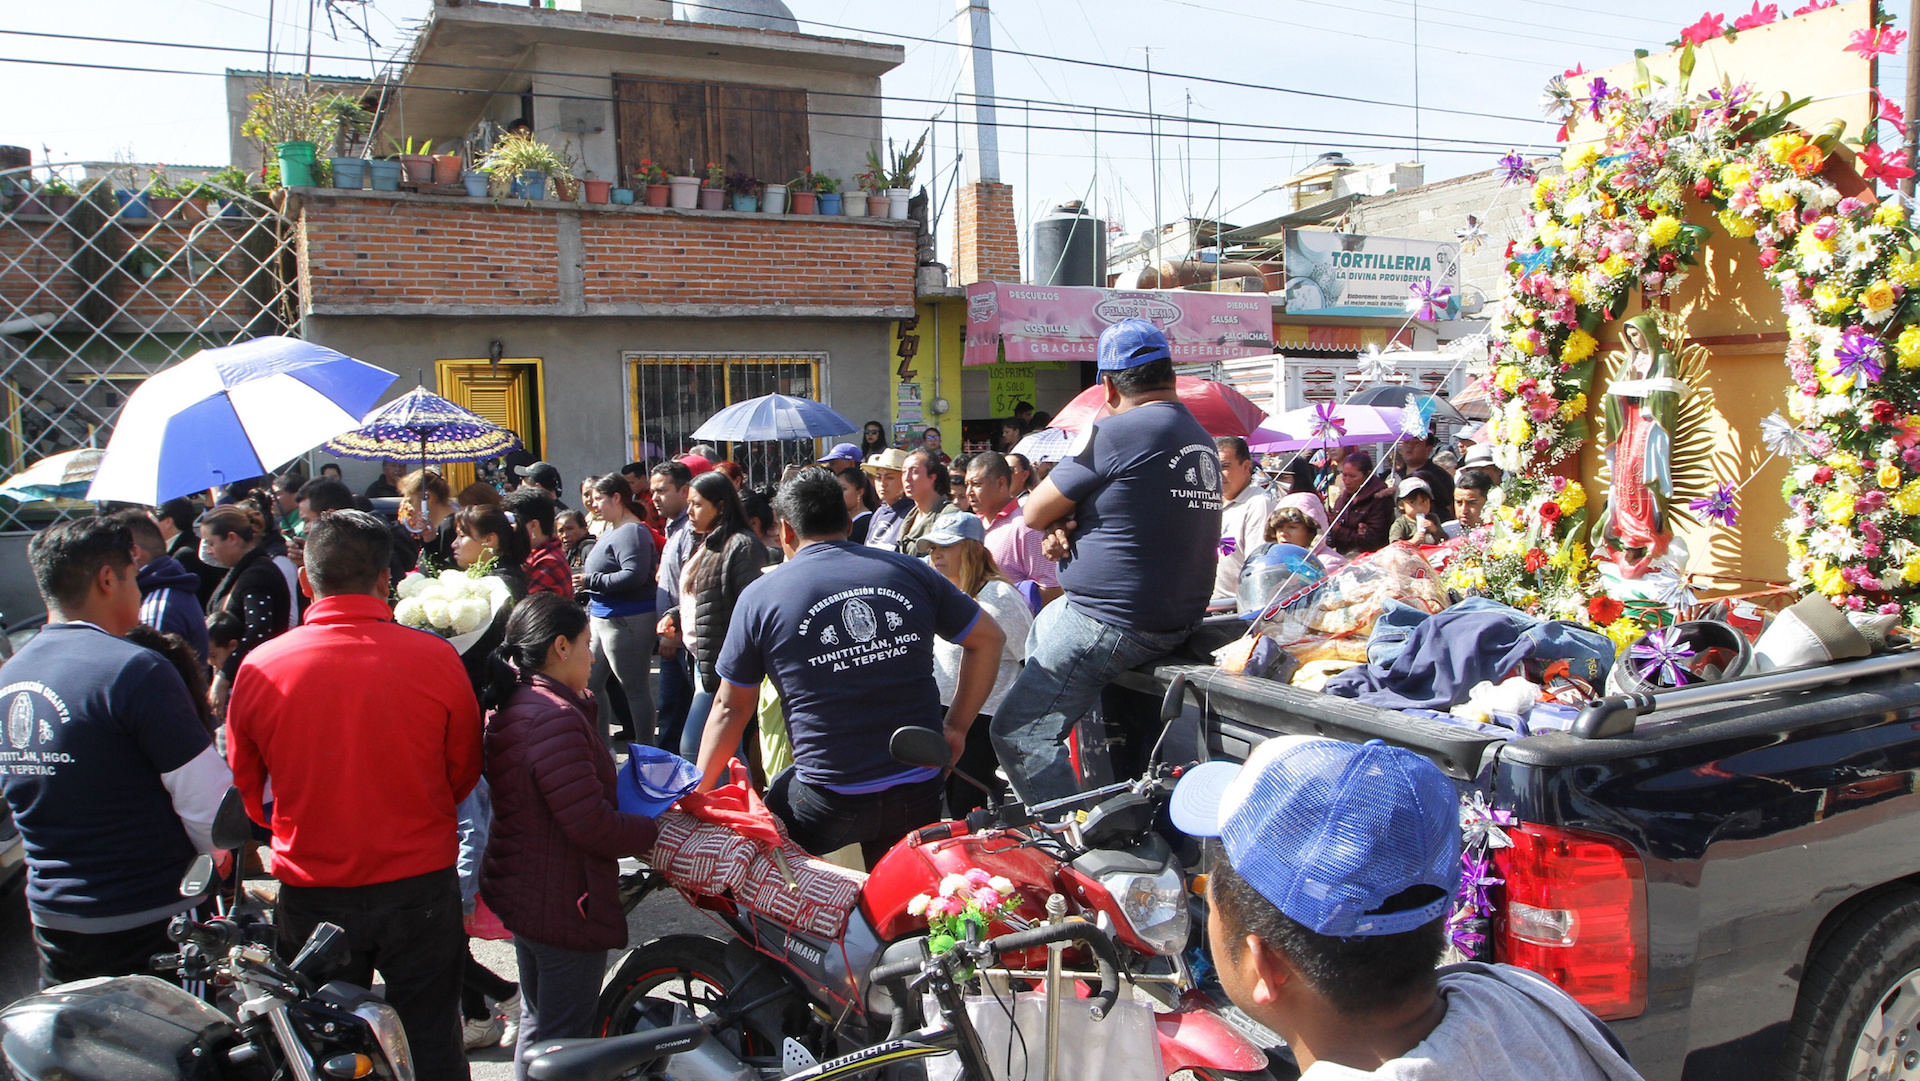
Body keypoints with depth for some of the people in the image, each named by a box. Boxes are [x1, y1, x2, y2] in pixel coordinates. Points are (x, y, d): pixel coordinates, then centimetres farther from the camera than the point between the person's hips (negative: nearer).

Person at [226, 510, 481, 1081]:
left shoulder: (259, 668, -12)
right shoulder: (435, 658, -15)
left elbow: (247, 788, 5)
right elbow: (464, 774, 1)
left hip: (309, 896, 1)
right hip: (420, 886, -1)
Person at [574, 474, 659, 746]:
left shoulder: (632, 532, -15)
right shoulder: (611, 532, 17)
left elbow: (634, 575, -28)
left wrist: (590, 581, -20)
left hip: (627, 621, -11)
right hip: (601, 618, 11)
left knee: (635, 689, -3)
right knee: (591, 682, 15)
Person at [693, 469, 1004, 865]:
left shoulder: (759, 597, -2)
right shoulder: (910, 572, 4)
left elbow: (731, 708, 3)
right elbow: (988, 637, 8)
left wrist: (698, 792, 14)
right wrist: (956, 728, 12)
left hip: (825, 801, -3)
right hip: (919, 792, 3)